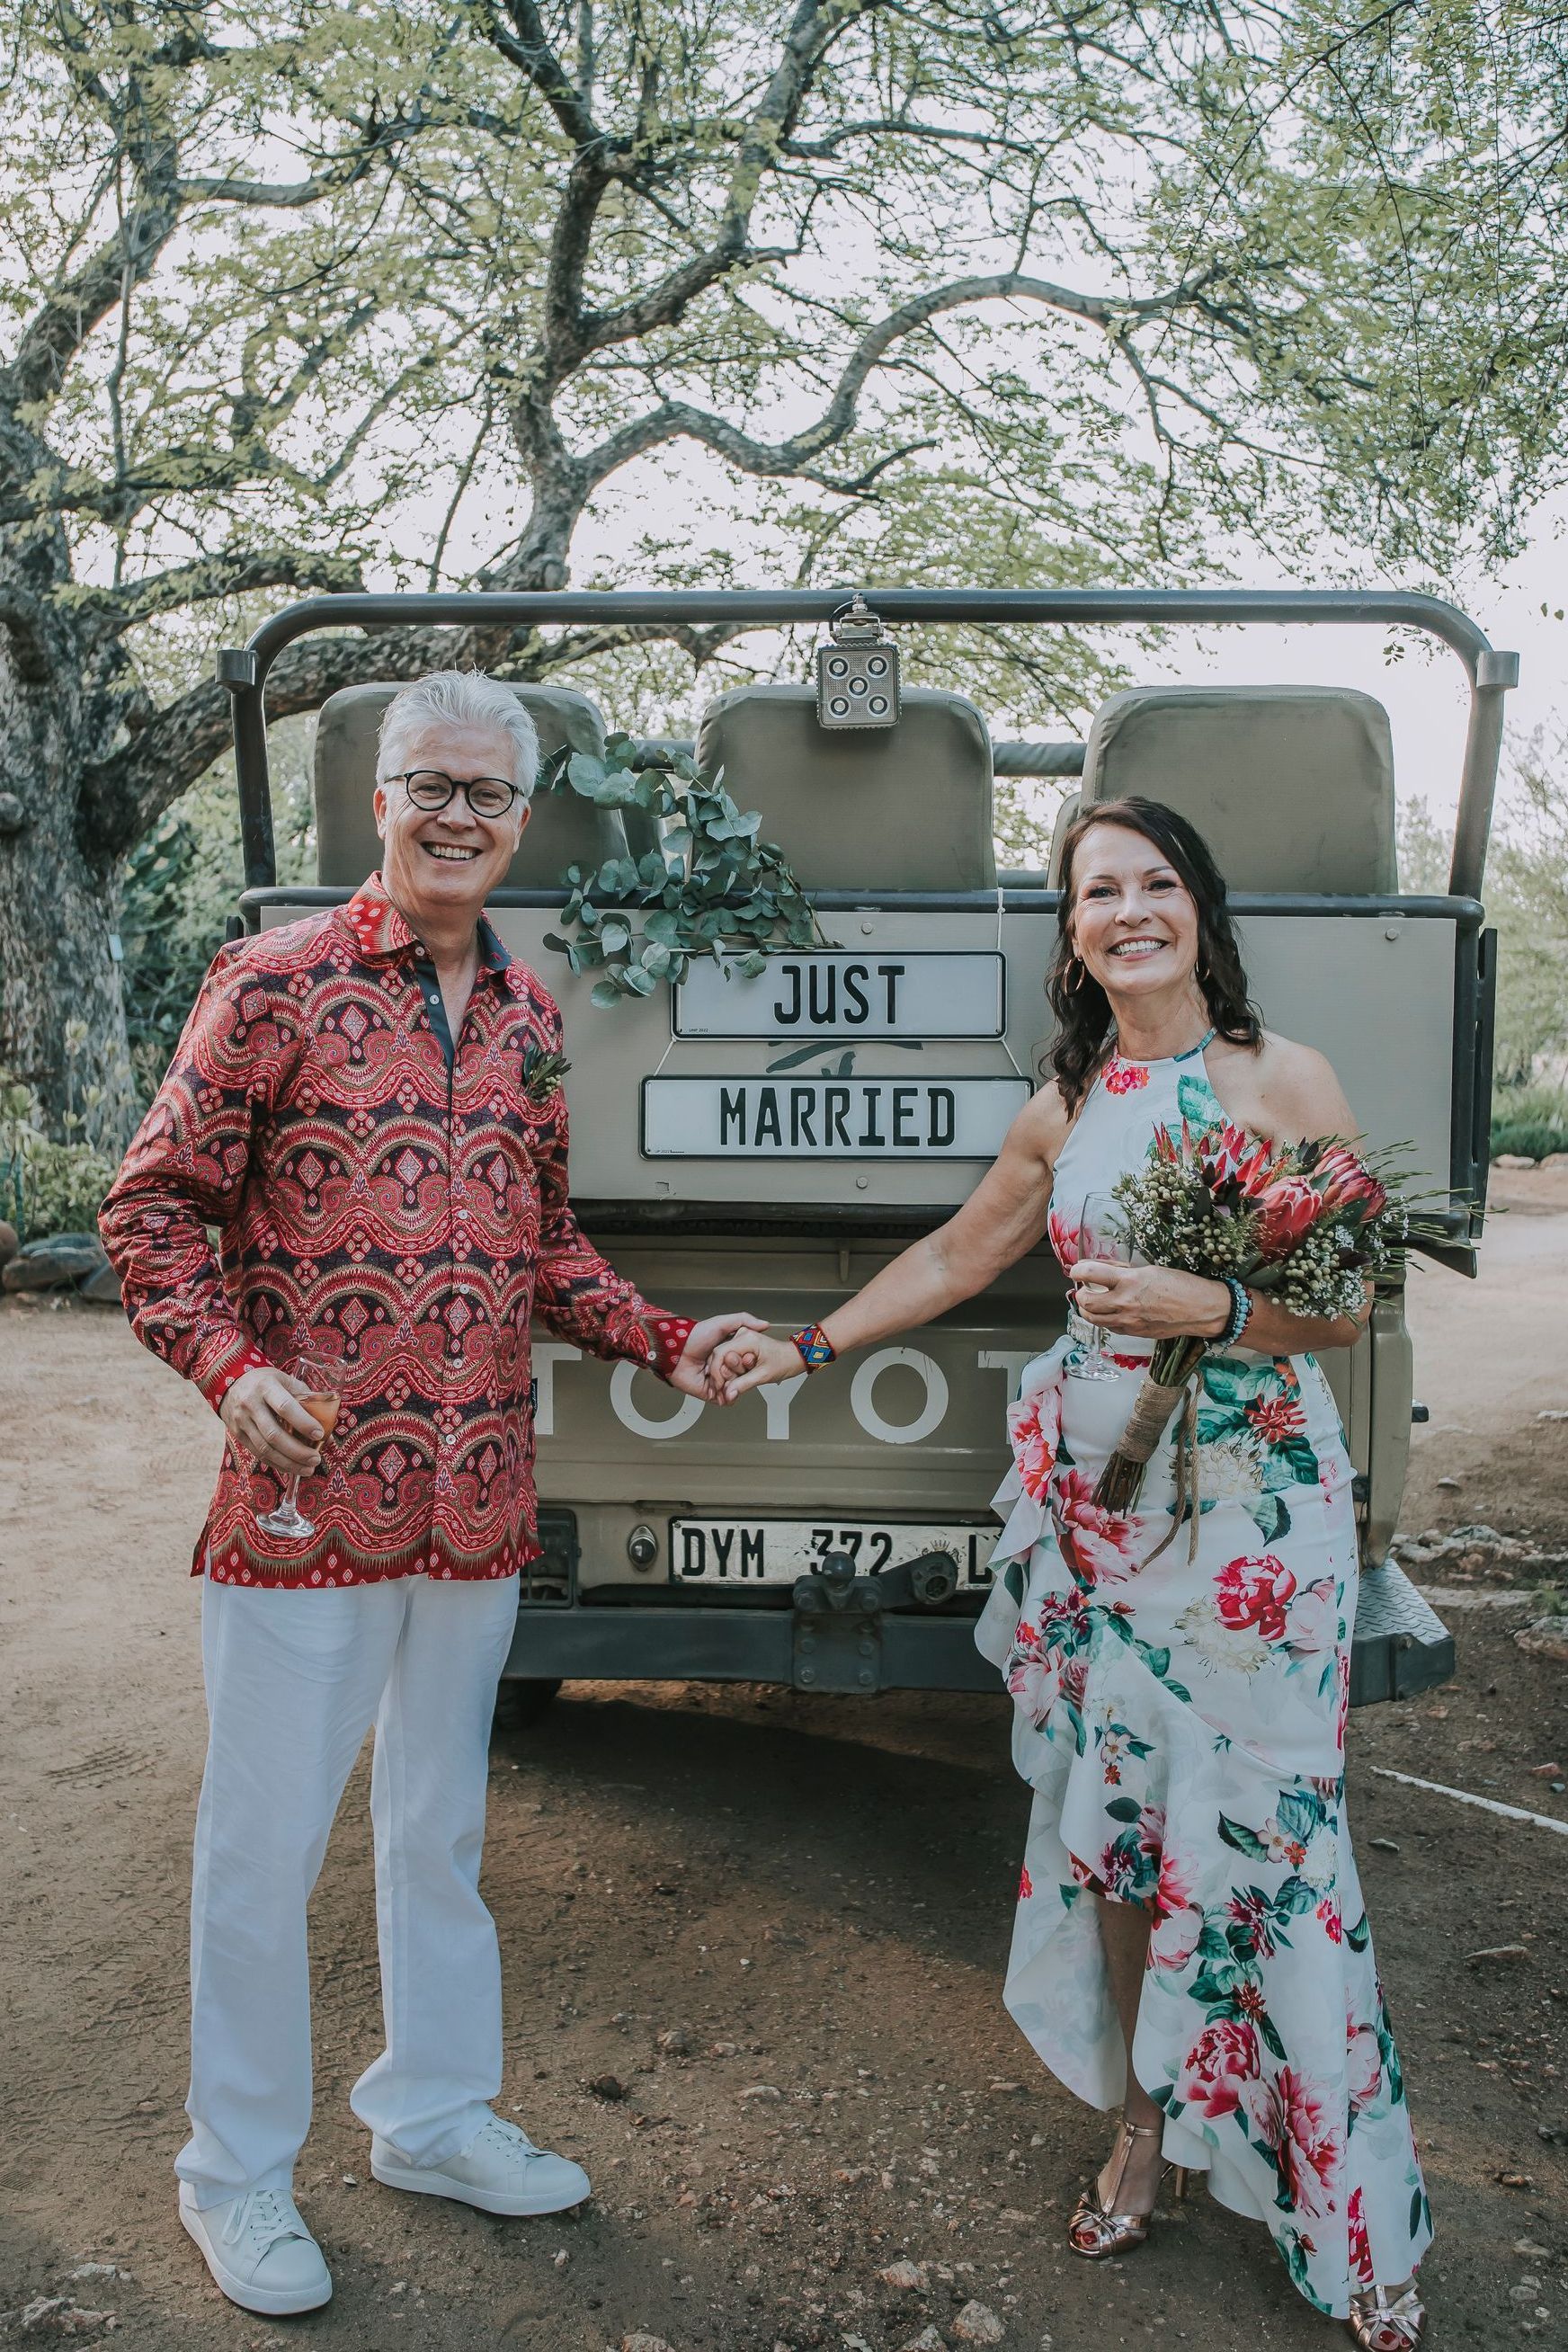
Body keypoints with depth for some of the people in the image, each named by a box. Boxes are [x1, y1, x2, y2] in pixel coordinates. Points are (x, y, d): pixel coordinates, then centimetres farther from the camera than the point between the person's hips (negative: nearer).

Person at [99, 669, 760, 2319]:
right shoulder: (277, 980, -6)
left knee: (441, 1822, 19)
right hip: (306, 1490, -5)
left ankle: (434, 2115, 38)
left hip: (478, 1497, 5)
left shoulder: (527, 1013, 10)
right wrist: (231, 1368, -20)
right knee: (263, 1841, 8)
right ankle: (234, 2167, 30)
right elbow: (152, 1208, -5)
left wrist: (667, 1342, 4)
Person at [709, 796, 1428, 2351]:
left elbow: (1348, 1305, -6)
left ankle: (1351, 2221, 18)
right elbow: (957, 1256, 17)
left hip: (1254, 1508, -4)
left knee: (1257, 1837, -1)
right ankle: (1145, 2128, 30)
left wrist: (1209, 1309, -23)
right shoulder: (1066, 1108, 7)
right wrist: (804, 1345, 15)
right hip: (1096, 1501, 4)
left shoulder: (1283, 1080, -5)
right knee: (1112, 1824, 9)